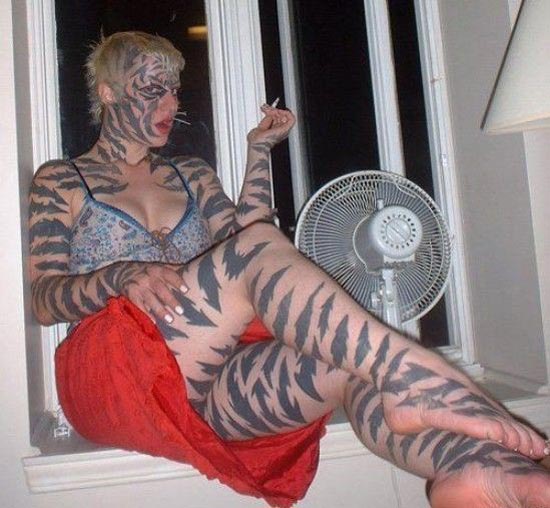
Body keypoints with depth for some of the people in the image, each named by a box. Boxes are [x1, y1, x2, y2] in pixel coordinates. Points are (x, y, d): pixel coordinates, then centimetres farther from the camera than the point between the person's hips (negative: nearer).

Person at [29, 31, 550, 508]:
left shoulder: (192, 175, 26)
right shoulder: (60, 181, 15)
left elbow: (241, 242, 11)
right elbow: (43, 300, 2)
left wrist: (259, 151, 10)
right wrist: (121, 276, -18)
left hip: (214, 383, 4)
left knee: (351, 361, -28)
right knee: (258, 245, -30)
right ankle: (407, 379, -44)